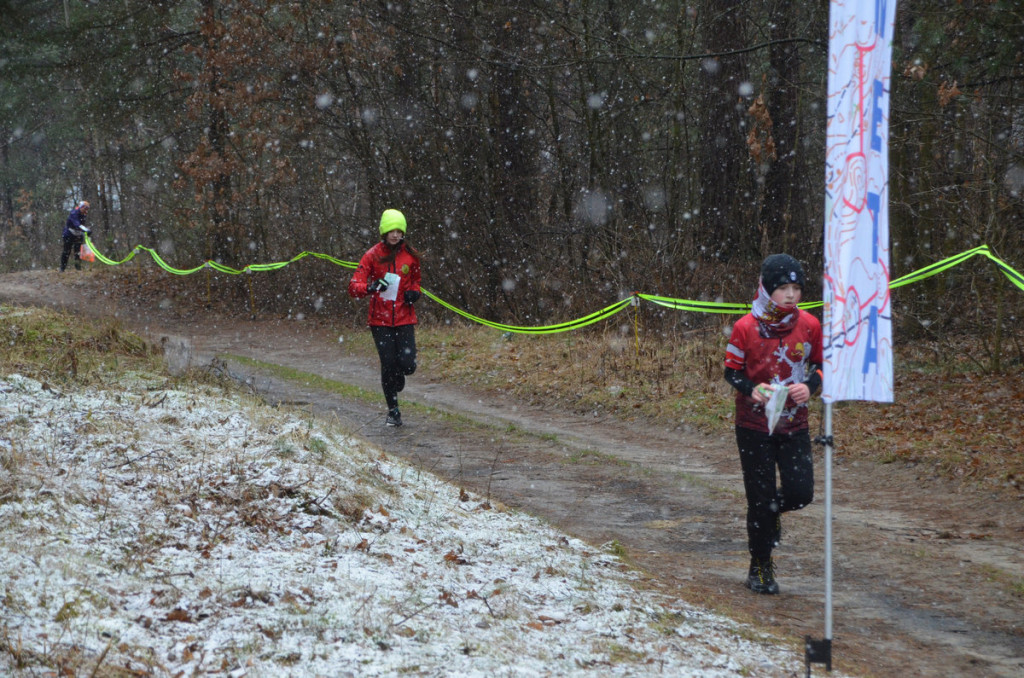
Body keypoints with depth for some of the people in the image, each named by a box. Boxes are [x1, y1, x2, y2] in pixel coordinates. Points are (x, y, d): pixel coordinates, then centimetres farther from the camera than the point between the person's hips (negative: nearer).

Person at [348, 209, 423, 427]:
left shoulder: (410, 256, 4)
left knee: (407, 365, -11)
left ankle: (396, 383, 27)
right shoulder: (372, 255, -3)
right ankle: (393, 411, 12)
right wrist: (371, 287, -28)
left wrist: (414, 292, 0)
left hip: (404, 318, 1)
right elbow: (354, 287, -7)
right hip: (380, 320, -1)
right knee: (388, 364, -6)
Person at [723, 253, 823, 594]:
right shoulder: (745, 327, -10)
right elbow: (731, 371, -1)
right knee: (760, 498, 1)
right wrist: (751, 390, -21)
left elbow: (820, 364, 10)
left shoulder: (810, 325, -3)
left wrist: (809, 386, -12)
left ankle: (771, 511, 28)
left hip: (794, 425, 2)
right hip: (754, 425, -2)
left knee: (801, 493, -8)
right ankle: (760, 568, 18)